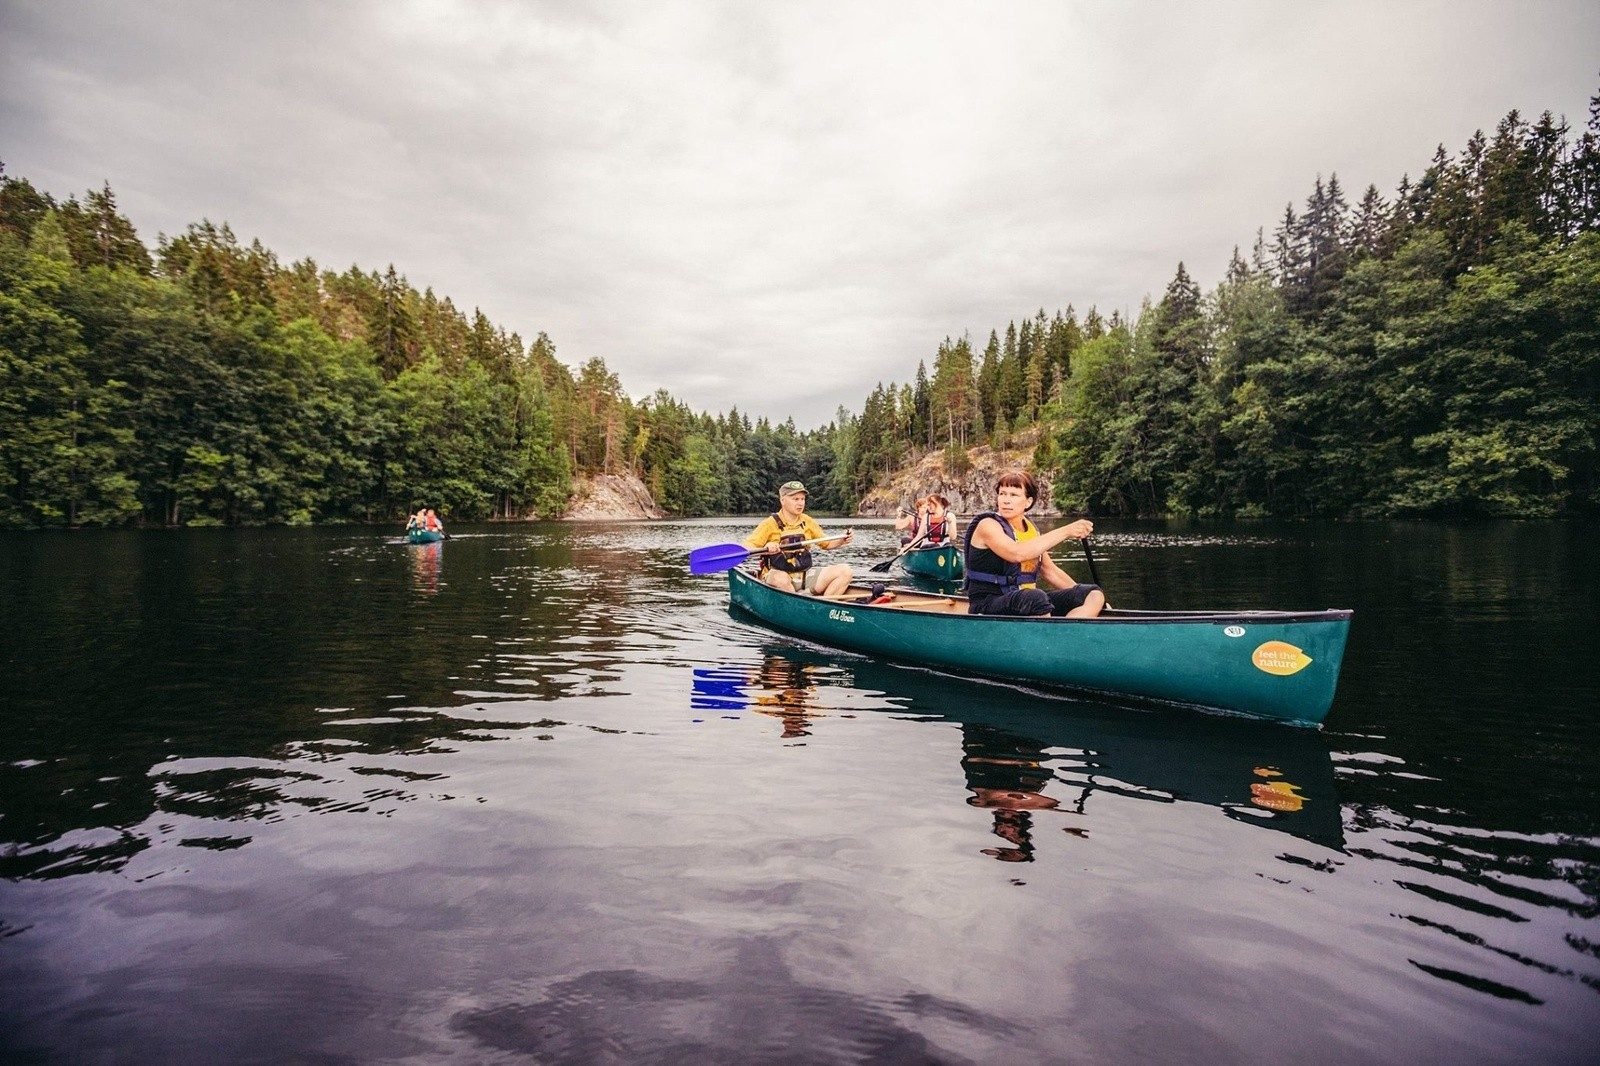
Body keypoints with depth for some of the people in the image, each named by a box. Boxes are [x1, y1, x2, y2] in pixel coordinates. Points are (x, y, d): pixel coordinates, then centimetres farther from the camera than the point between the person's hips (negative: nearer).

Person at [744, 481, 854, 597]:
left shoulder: (807, 521, 10)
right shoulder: (770, 524, -6)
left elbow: (826, 542, 22)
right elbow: (746, 547, -13)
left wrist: (842, 540, 1)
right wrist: (766, 548, -33)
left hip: (806, 577, 5)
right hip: (778, 575, -5)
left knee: (845, 571, -10)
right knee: (781, 578, -41)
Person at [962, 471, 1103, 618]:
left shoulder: (1031, 529, 15)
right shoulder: (988, 524, -8)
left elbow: (1050, 571, 22)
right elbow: (1017, 553, -26)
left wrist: (1079, 596, 12)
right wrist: (1065, 532, -24)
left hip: (1029, 604, 8)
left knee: (1093, 594, -5)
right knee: (1037, 598, -38)